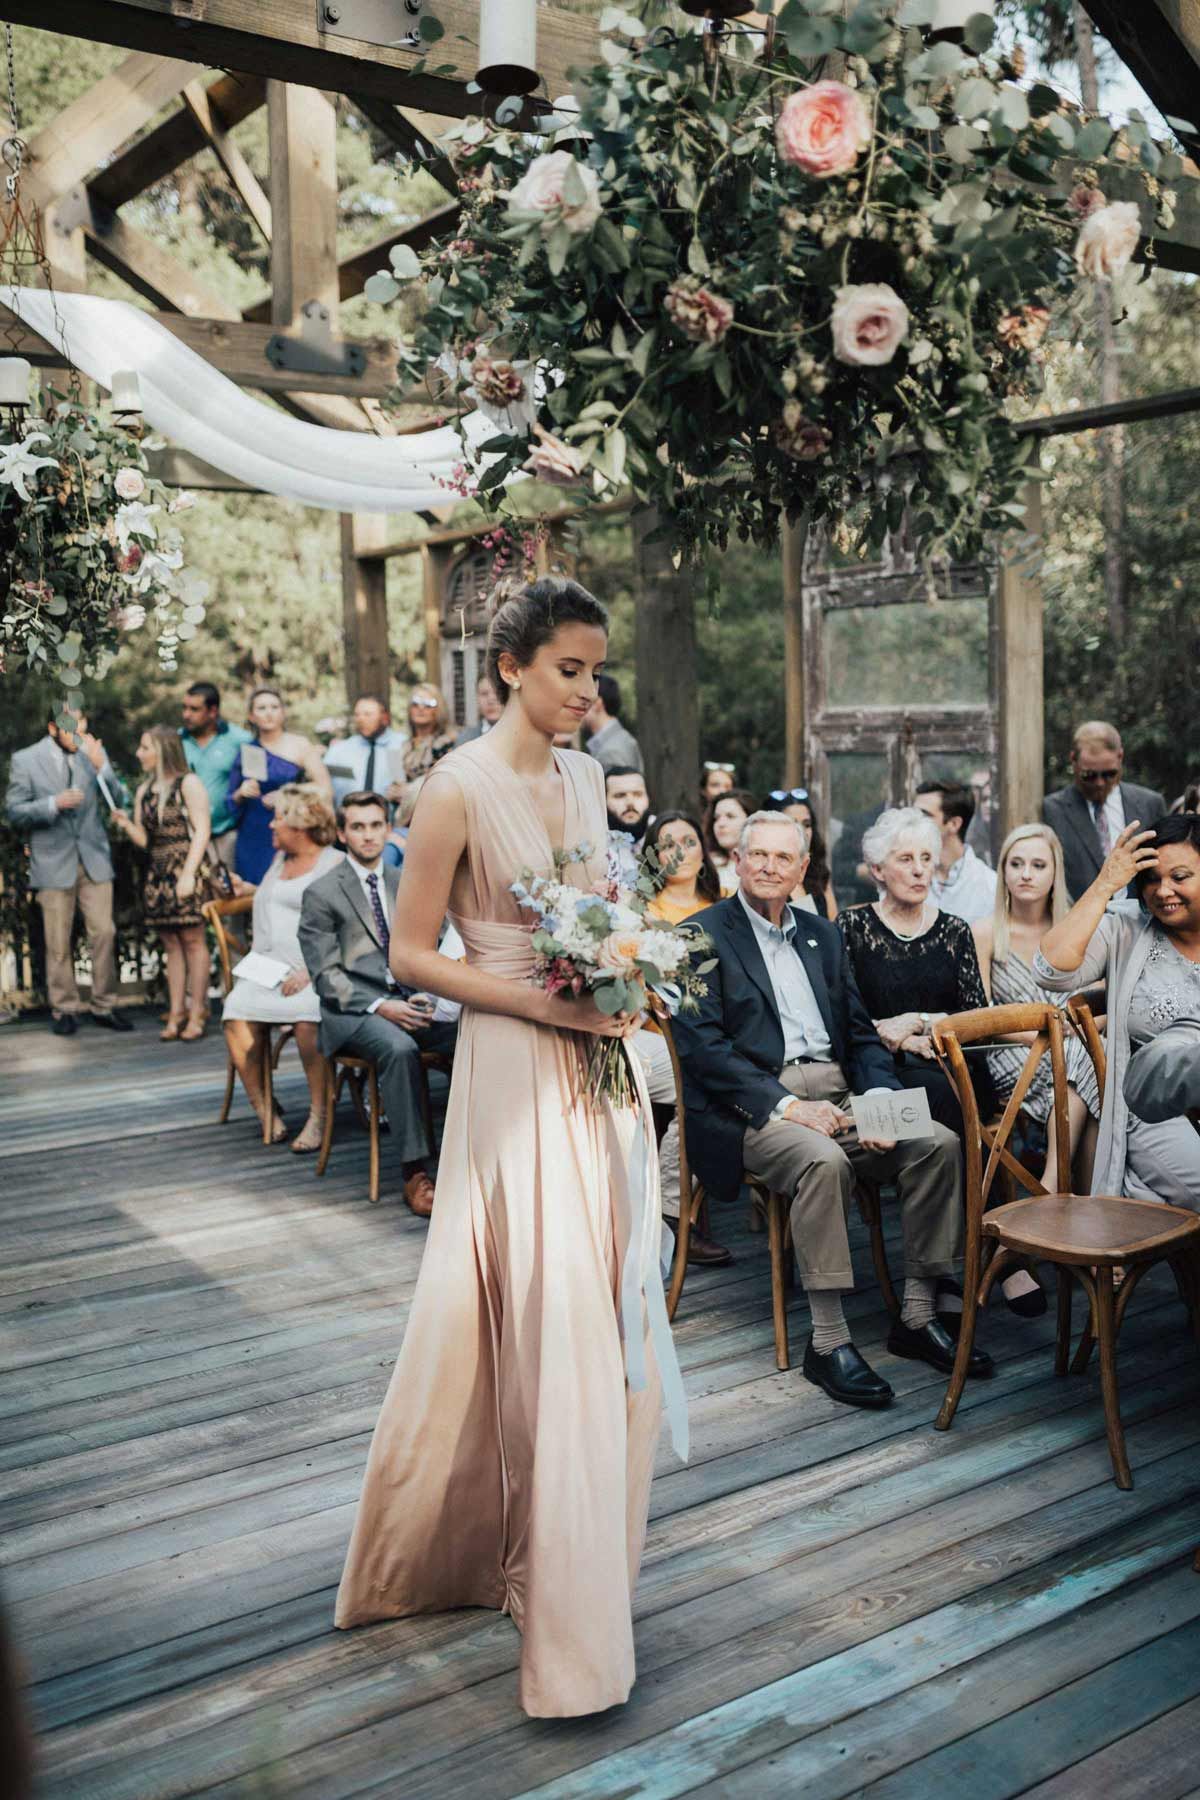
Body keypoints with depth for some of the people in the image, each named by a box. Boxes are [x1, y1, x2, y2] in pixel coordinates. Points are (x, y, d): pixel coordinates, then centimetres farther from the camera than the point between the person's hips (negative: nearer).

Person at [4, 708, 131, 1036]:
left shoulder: (94, 752, 4)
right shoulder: (25, 760, -3)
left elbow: (119, 800, -1)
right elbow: (14, 812, -3)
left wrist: (101, 767, -17)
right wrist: (53, 804, -19)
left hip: (93, 858, 2)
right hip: (54, 863, -2)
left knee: (104, 934, 0)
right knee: (58, 943, 4)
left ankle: (104, 1006, 11)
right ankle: (64, 1009, 15)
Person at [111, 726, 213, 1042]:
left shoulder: (188, 784, -3)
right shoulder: (144, 791, 16)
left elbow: (202, 831, -9)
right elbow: (145, 839, 16)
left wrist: (188, 874, -17)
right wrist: (126, 824, -5)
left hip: (186, 867, -6)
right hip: (158, 872, 6)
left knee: (192, 939, -5)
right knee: (171, 944, 8)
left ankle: (196, 1014, -1)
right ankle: (176, 1013, 11)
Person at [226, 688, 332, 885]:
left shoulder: (300, 745, 2)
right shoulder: (245, 752, 10)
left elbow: (326, 791, -5)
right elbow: (231, 802, 14)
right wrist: (241, 794, -6)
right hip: (253, 839, 3)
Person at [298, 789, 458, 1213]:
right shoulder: (322, 894, 1)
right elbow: (326, 975, -5)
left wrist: (423, 996, -2)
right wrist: (380, 1007, -17)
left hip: (407, 1002, 4)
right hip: (352, 1010, -4)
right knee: (400, 1048, -37)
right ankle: (414, 1173, -31)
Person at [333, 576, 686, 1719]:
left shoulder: (584, 777, 9)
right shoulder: (460, 788, -12)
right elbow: (410, 954, -10)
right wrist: (542, 1002, -17)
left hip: (599, 1061, 7)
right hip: (514, 1067, -7)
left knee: (609, 1307, 12)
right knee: (547, 1315, -5)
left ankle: (573, 1551, 31)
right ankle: (562, 1608, 10)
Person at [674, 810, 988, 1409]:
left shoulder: (822, 934, 20)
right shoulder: (704, 935, 0)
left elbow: (860, 1033, 17)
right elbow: (702, 1045, -10)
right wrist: (786, 1104, -20)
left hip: (838, 1096, 6)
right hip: (753, 1107, -6)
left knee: (939, 1143, -15)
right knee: (823, 1160, -34)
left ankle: (918, 1317, -4)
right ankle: (827, 1342, -24)